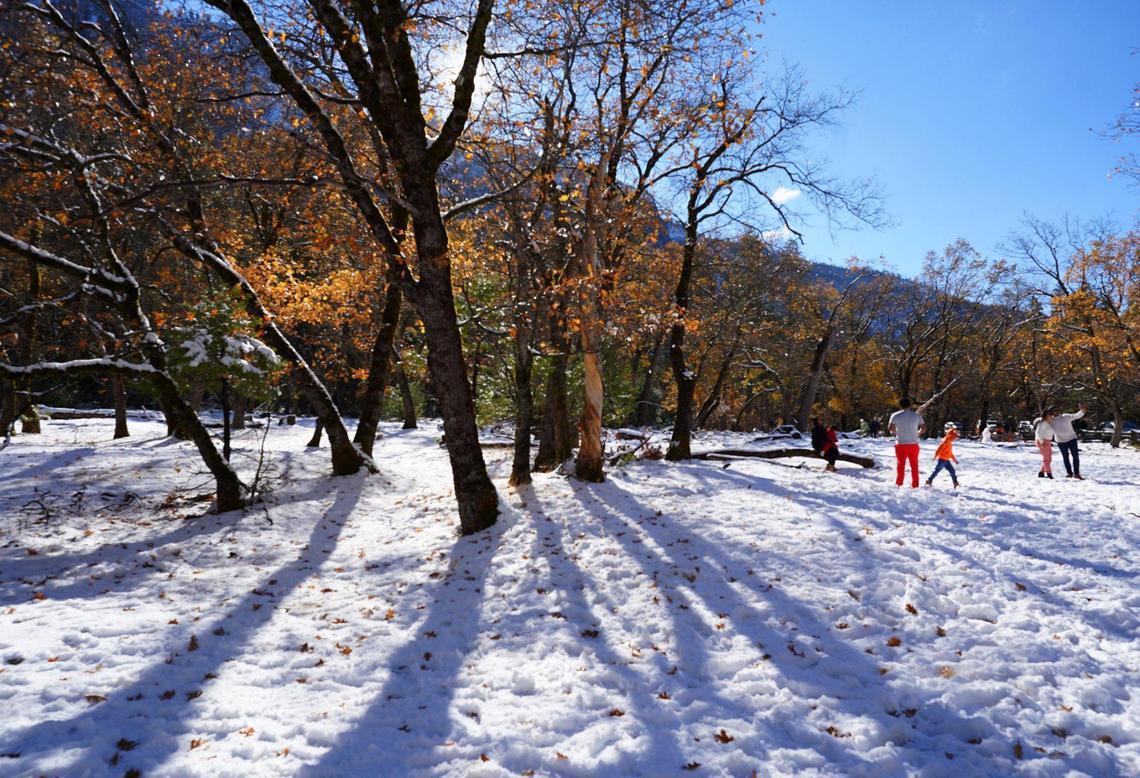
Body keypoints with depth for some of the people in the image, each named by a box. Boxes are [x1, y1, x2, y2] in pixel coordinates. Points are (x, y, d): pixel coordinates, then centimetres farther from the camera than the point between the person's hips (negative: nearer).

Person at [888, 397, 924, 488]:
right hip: (913, 444, 1)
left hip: (901, 444, -1)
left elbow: (890, 428, -10)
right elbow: (923, 427, 5)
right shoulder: (916, 415, 2)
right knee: (914, 466, 10)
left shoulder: (895, 415, -4)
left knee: (901, 465, 6)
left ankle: (899, 484, 5)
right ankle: (915, 485, 13)